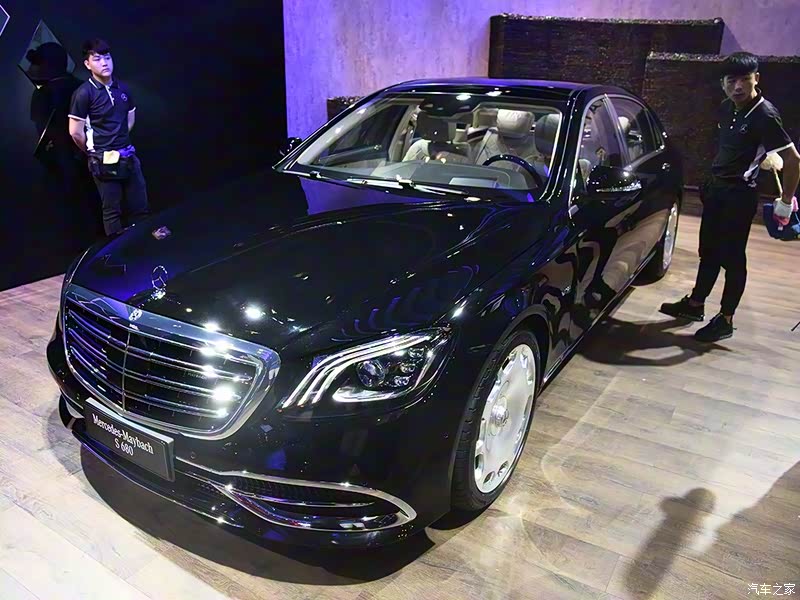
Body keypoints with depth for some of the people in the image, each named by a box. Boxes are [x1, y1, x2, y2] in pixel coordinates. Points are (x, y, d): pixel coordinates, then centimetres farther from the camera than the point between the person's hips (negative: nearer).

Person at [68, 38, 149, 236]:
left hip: (128, 156, 6)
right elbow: (76, 132, -10)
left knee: (140, 208, 11)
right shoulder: (84, 93, -11)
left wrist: (118, 141, 14)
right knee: (112, 212, 3)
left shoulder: (122, 88, 6)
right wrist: (94, 152, 4)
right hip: (105, 161, -5)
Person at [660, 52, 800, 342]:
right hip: (715, 188, 8)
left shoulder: (764, 115, -18)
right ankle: (695, 304, 29)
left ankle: (725, 320, 10)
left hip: (739, 195, -8)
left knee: (732, 257, 0)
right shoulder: (727, 108, 5)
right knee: (709, 251, 16)